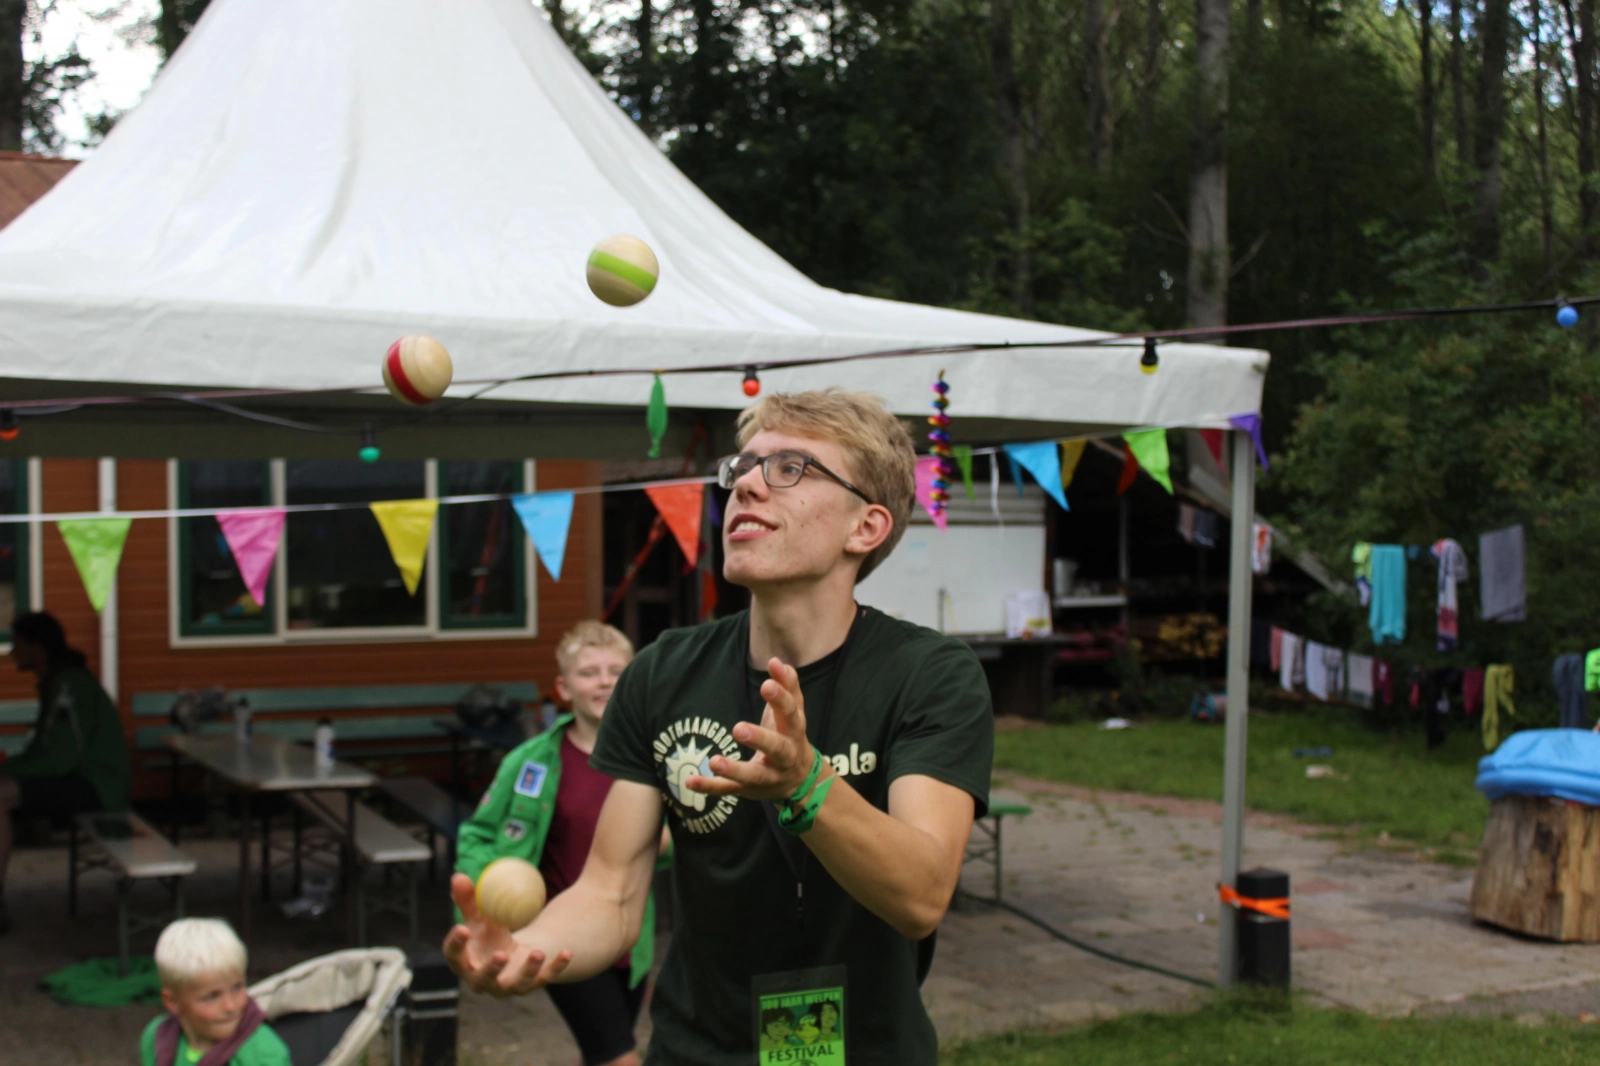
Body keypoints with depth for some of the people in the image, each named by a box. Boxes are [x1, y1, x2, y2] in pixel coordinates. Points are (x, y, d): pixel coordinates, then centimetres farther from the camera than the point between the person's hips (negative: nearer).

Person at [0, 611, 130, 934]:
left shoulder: (70, 686, -17)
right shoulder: (54, 682, 15)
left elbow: (59, 758, -22)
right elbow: (42, 750, 20)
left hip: (98, 786, -11)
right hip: (79, 778, 11)